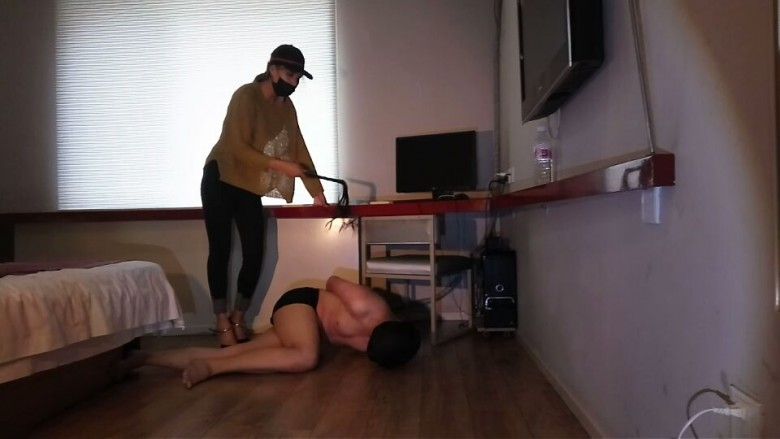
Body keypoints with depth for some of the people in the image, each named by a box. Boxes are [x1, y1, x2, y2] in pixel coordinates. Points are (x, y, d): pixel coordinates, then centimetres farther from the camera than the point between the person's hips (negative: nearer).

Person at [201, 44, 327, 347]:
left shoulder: (287, 106, 5)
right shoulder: (246, 96, -16)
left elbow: (299, 149, 3)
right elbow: (238, 148, -24)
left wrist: (317, 192, -3)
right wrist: (280, 166, -31)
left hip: (249, 188, 6)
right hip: (221, 182, -6)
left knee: (254, 254, -3)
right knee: (221, 250, -4)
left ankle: (238, 319, 13)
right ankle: (222, 323, 5)